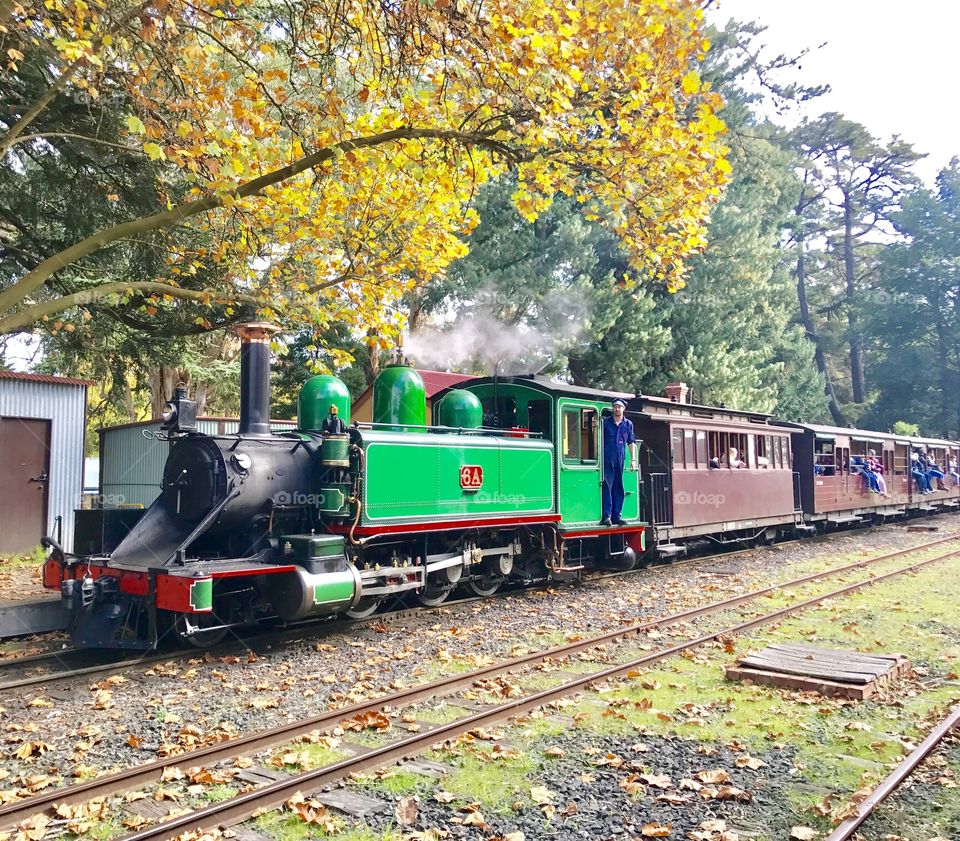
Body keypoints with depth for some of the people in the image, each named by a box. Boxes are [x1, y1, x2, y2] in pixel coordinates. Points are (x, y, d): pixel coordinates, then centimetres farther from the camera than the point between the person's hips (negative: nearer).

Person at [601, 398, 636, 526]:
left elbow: (631, 443, 15)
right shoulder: (605, 422, 6)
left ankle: (617, 515, 10)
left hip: (620, 459, 3)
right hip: (607, 459, -3)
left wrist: (633, 459, 9)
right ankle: (606, 516, -10)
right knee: (607, 487, -8)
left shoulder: (628, 424, 12)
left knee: (619, 488, 5)